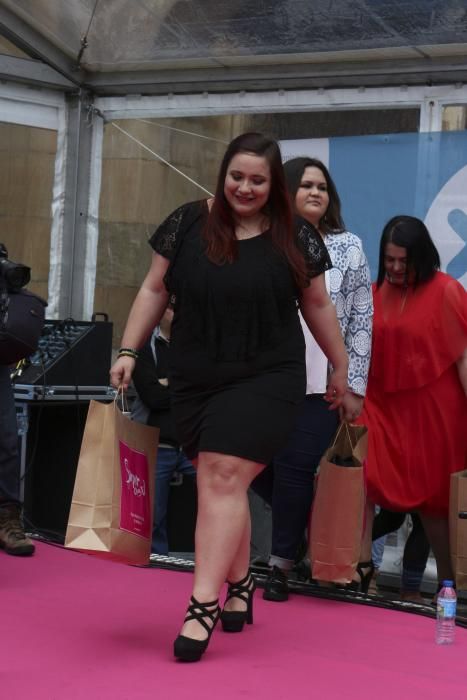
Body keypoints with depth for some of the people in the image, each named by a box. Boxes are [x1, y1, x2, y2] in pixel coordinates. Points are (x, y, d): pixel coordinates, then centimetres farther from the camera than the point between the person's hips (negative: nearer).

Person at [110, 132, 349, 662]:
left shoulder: (295, 237, 0)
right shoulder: (187, 223, 2)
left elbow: (317, 305, 10)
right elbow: (154, 290, 9)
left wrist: (340, 366, 16)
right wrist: (129, 351, 5)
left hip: (265, 379, -3)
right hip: (194, 380, 3)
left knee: (224, 477, -13)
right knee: (217, 482, 5)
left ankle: (203, 603, -12)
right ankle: (239, 583, 23)